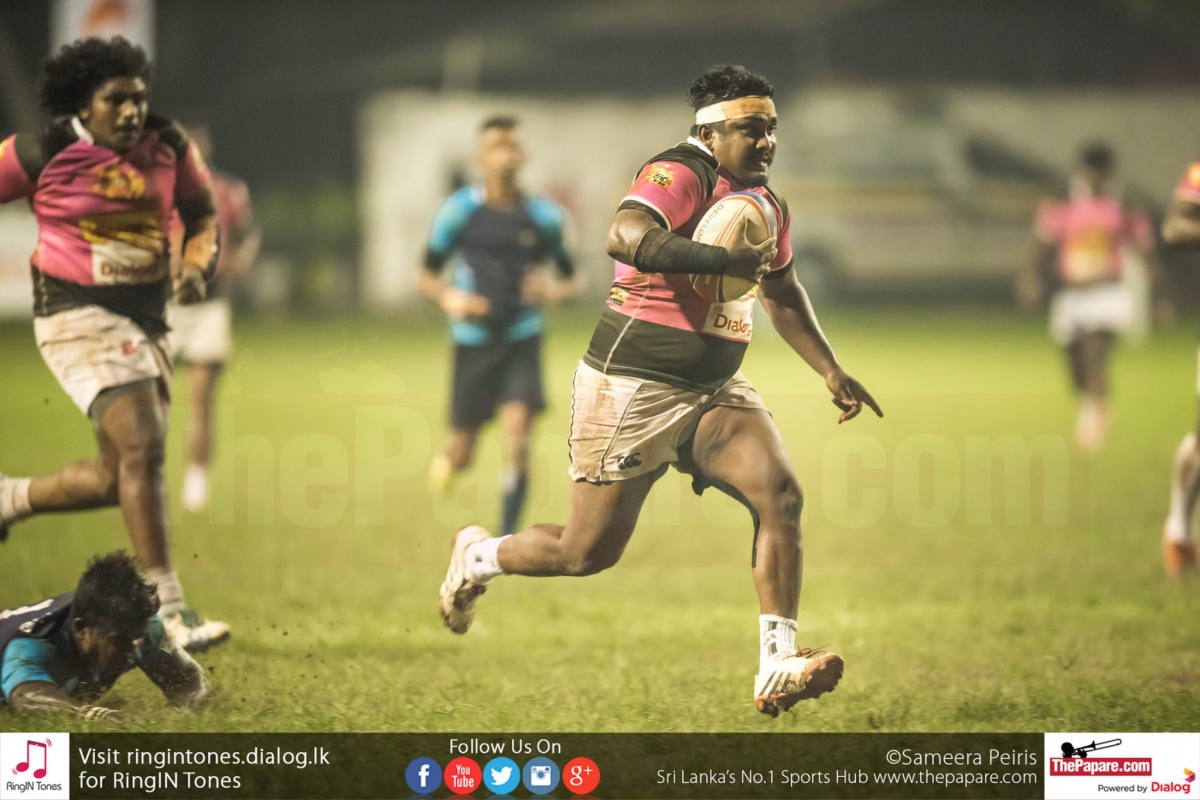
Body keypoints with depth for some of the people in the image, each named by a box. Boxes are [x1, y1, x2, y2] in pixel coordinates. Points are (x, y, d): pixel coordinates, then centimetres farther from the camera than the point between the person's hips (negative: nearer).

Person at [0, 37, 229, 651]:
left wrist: (196, 266, -2)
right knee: (141, 446, -22)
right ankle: (167, 610, -21)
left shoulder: (169, 147, 4)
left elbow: (202, 213, 17)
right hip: (79, 317, -7)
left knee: (121, 477, 9)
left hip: (145, 319, 7)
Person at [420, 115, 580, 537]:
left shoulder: (544, 216, -2)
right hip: (474, 342, 0)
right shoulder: (459, 210, -4)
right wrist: (450, 298, -18)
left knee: (518, 436, -19)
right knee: (463, 454, 7)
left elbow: (573, 280, 9)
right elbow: (427, 276, 4)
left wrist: (556, 290, -15)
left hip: (522, 341, 0)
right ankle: (449, 456, 47)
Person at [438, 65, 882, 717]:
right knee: (589, 551, 1)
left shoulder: (767, 205, 11)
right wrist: (725, 258, -35)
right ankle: (478, 556, 32)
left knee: (781, 494, -17)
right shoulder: (679, 175, -17)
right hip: (632, 390, -7)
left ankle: (777, 669, -18)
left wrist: (830, 371, 22)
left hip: (716, 392, 7)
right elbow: (626, 237, -38)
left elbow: (782, 294, 28)